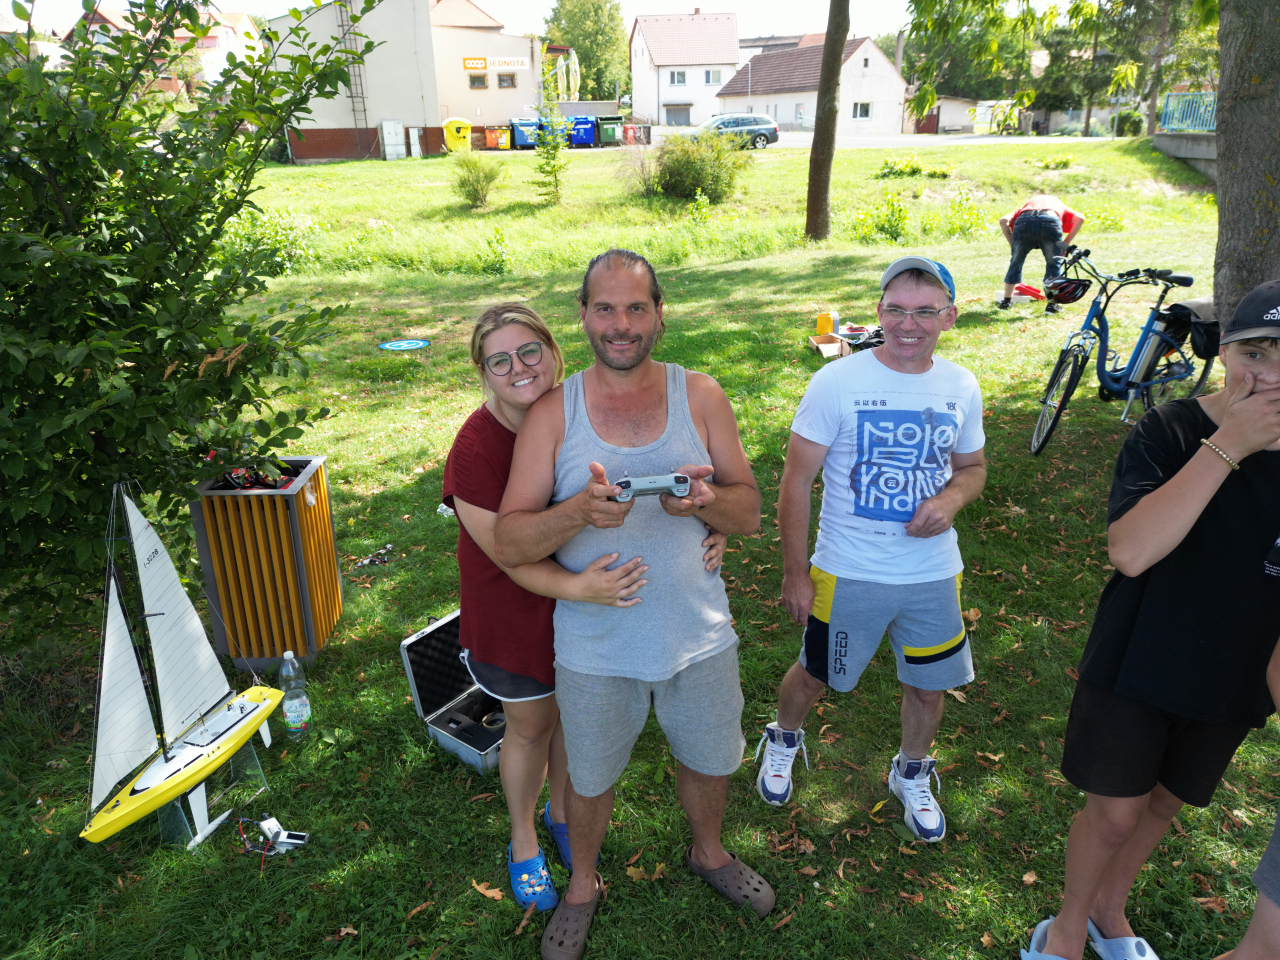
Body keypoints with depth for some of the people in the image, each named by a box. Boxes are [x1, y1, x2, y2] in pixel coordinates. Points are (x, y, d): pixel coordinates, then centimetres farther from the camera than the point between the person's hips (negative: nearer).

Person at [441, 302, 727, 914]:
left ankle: (562, 811, 54)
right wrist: (578, 586, -44)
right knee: (531, 727, 18)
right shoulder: (475, 448, -25)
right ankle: (523, 839, 48)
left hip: (595, 597, 3)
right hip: (517, 613, -3)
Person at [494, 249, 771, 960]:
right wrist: (579, 511, -33)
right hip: (595, 647, -1)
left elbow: (748, 512, -4)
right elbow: (508, 543, -14)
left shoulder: (700, 396, -6)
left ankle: (707, 852, 57)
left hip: (698, 634, 2)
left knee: (710, 759, 23)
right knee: (589, 779, 20)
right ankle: (583, 885, 51)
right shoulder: (552, 413, -11)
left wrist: (703, 500, -27)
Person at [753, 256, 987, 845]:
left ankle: (912, 774, 48)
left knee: (929, 686, 18)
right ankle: (783, 740, 49)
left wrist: (951, 498, -12)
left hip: (933, 575, 3)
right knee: (814, 675, 16)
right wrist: (795, 573, -10)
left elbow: (972, 467, 13)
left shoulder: (961, 388, -3)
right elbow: (796, 482, -11)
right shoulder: (836, 383, -16)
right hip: (847, 574, -3)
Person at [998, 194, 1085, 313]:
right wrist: (1066, 242, 17)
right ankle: (1051, 305, 15)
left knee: (1016, 262, 23)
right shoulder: (1059, 206, 40)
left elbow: (1004, 220, 19)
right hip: (1050, 221, -1)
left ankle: (1006, 301, 29)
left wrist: (1012, 244, 19)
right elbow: (1080, 218, 17)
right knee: (1053, 264, 19)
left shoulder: (1026, 205, 41)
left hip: (1024, 221, 1)